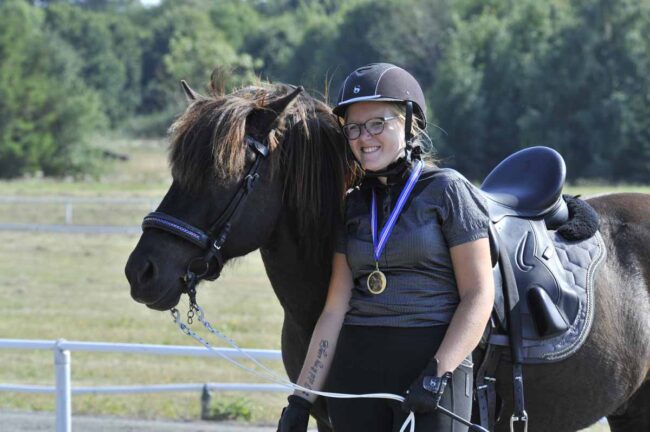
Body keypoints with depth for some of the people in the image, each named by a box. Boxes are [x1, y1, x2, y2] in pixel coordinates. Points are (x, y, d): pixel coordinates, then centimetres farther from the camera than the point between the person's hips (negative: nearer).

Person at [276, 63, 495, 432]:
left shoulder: (447, 190, -2)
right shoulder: (354, 205, 13)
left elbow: (478, 296, -8)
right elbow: (335, 309, 11)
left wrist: (437, 373, -18)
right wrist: (301, 399, 4)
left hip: (433, 362, -5)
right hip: (356, 370, 5)